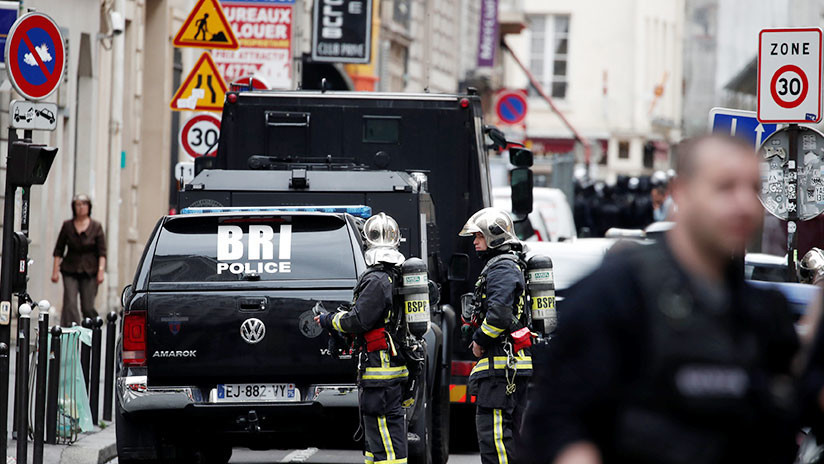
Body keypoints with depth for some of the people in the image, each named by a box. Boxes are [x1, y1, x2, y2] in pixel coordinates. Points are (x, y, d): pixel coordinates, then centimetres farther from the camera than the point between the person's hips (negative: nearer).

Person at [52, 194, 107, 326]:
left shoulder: (96, 227, 3)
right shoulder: (67, 226, 7)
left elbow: (102, 252, 1)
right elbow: (58, 250, 10)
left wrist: (101, 271, -10)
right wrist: (55, 271, 3)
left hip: (89, 271, -1)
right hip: (70, 272, 1)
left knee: (88, 307, -2)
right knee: (70, 304, -12)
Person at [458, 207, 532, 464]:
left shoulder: (502, 268, -12)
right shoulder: (511, 265, 22)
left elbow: (498, 314, -24)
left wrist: (479, 340, -9)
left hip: (500, 365, -11)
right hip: (516, 364, 11)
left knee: (492, 432, -12)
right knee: (511, 432, 13)